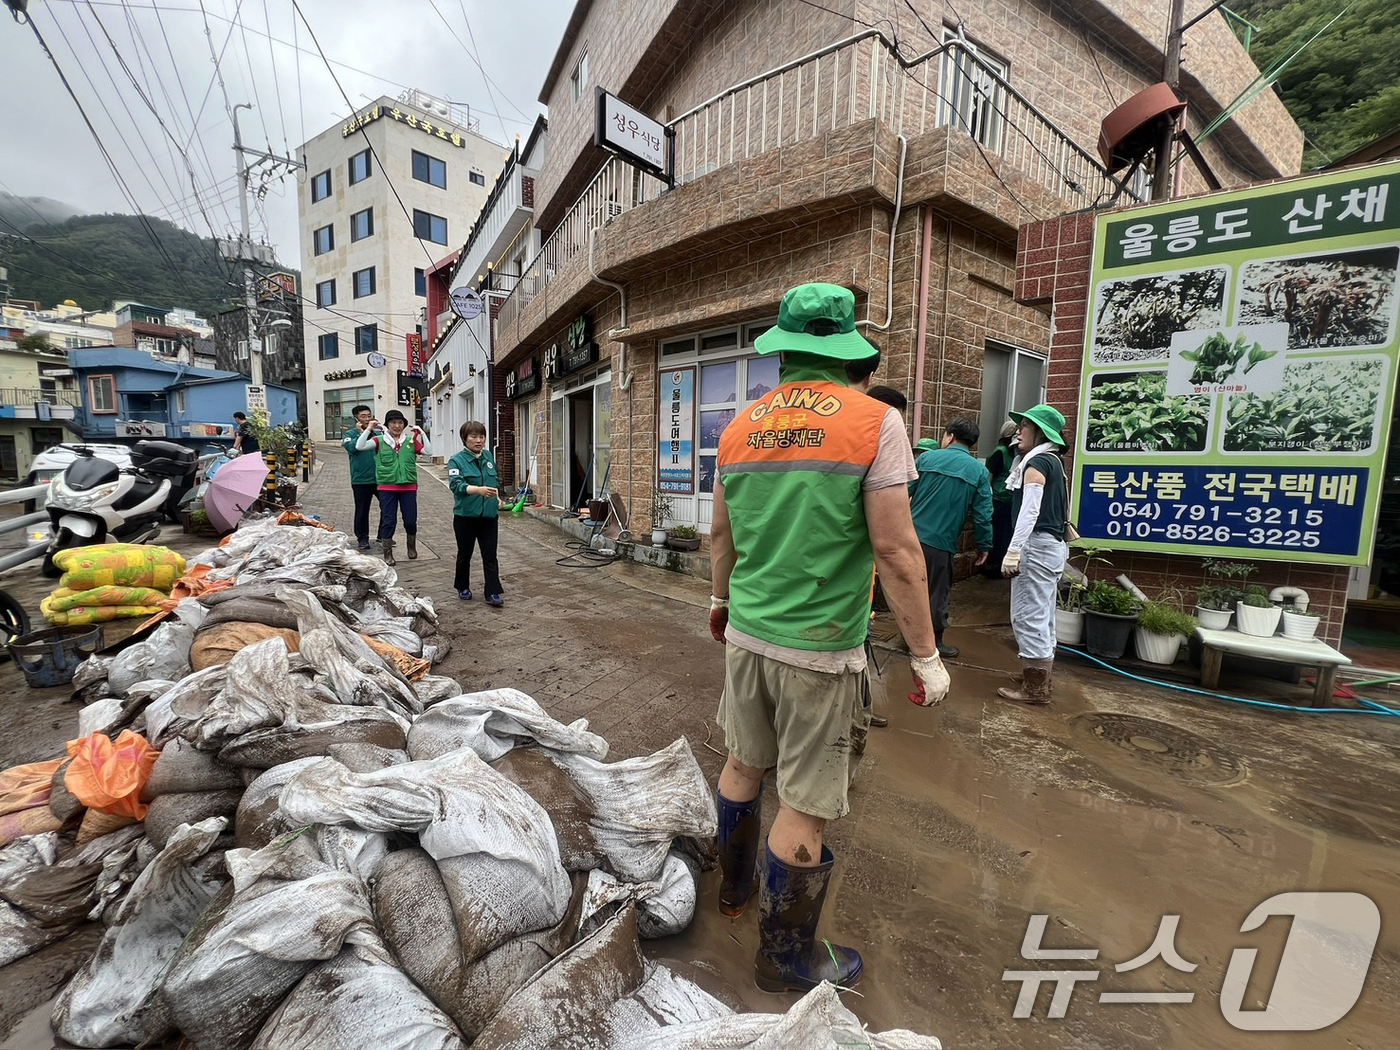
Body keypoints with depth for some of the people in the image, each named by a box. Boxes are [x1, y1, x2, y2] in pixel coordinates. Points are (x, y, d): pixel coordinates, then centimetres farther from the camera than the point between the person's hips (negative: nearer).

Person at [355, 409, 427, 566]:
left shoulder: (411, 441, 6)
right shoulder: (380, 440, 2)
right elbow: (359, 446, -8)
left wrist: (422, 433, -10)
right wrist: (369, 429, -13)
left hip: (408, 487, 1)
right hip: (387, 487, -1)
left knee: (411, 520, 5)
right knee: (388, 520, 4)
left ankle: (411, 546, 32)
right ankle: (387, 553, 17)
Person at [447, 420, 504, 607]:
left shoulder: (489, 456, 7)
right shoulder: (457, 460, -8)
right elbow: (456, 484, -24)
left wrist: (497, 497, 12)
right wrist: (479, 490, -39)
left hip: (488, 515, 3)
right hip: (466, 516, -3)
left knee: (490, 556, 1)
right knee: (464, 555, 13)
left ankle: (493, 593, 5)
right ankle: (462, 587, 32)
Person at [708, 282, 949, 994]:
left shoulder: (739, 427, 3)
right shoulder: (873, 421, -11)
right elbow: (896, 552, -15)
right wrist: (926, 656, -4)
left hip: (746, 635, 6)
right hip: (819, 650, -5)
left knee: (743, 765, 24)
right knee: (804, 809, 11)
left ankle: (736, 884, 47)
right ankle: (786, 957, 32)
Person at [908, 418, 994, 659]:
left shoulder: (927, 457, 3)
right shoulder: (979, 471, 1)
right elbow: (983, 514, -1)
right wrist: (984, 546, 9)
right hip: (940, 542, -2)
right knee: (937, 594, 12)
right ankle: (934, 641, 24)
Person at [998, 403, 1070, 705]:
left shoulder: (1037, 462, -11)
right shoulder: (1053, 462, 18)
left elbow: (1030, 512, -20)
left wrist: (1013, 551, -24)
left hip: (1037, 545, -10)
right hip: (1052, 545, 10)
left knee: (1027, 615, -6)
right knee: (1042, 616, 15)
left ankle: (1034, 688, 1)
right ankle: (1041, 683, 25)